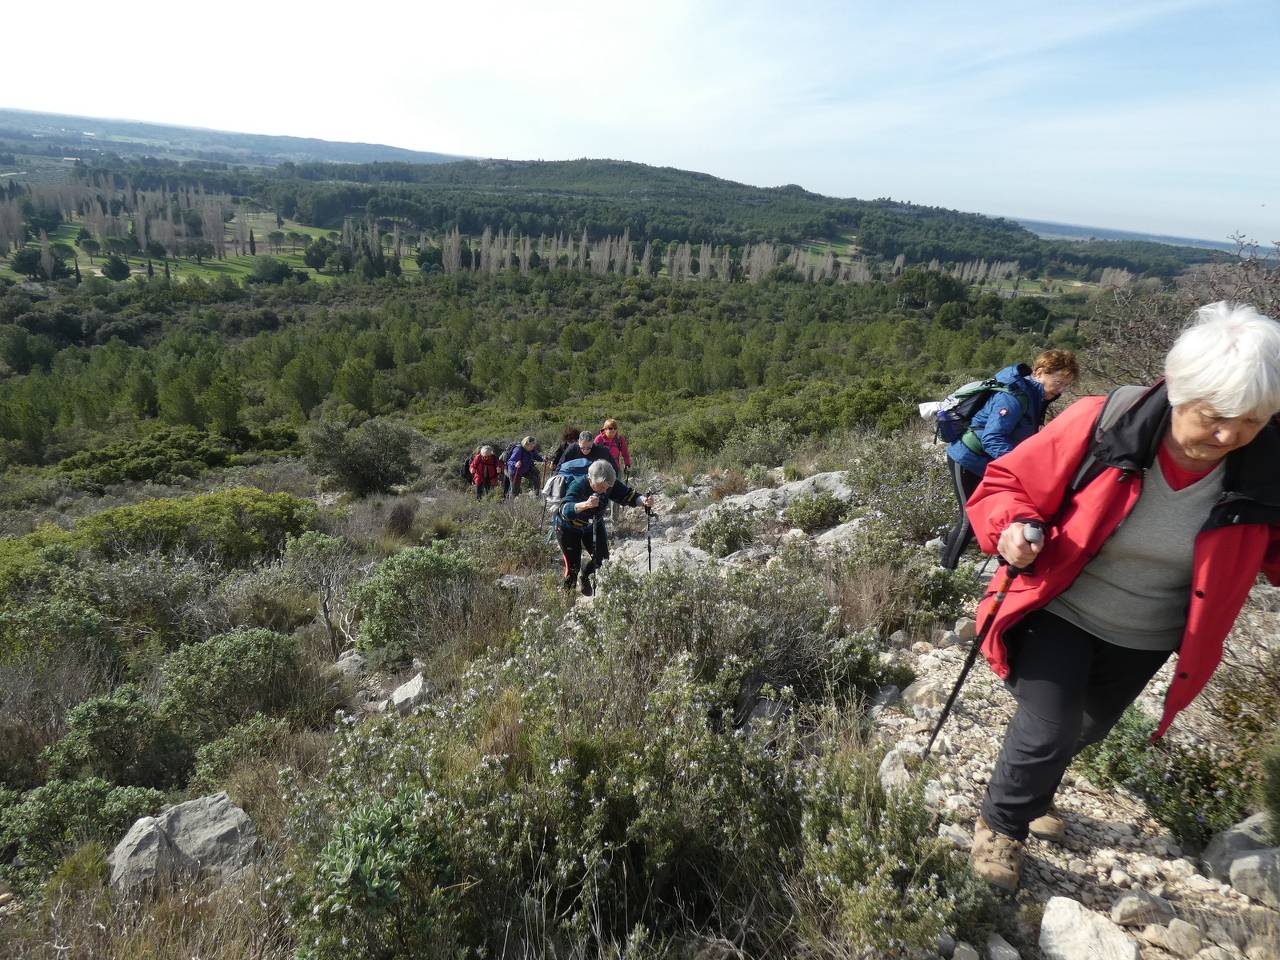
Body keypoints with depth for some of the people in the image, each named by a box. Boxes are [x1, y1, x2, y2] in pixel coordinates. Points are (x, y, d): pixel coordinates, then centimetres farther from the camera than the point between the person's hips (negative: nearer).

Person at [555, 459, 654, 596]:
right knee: (573, 567, -8)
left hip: (591, 526, 5)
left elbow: (629, 495, -21)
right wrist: (585, 505, -71)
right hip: (568, 527, -5)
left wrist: (644, 501, -43)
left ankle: (584, 576, 32)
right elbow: (566, 510, -52)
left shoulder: (610, 485, -23)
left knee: (601, 558, -1)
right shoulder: (578, 485, -38)